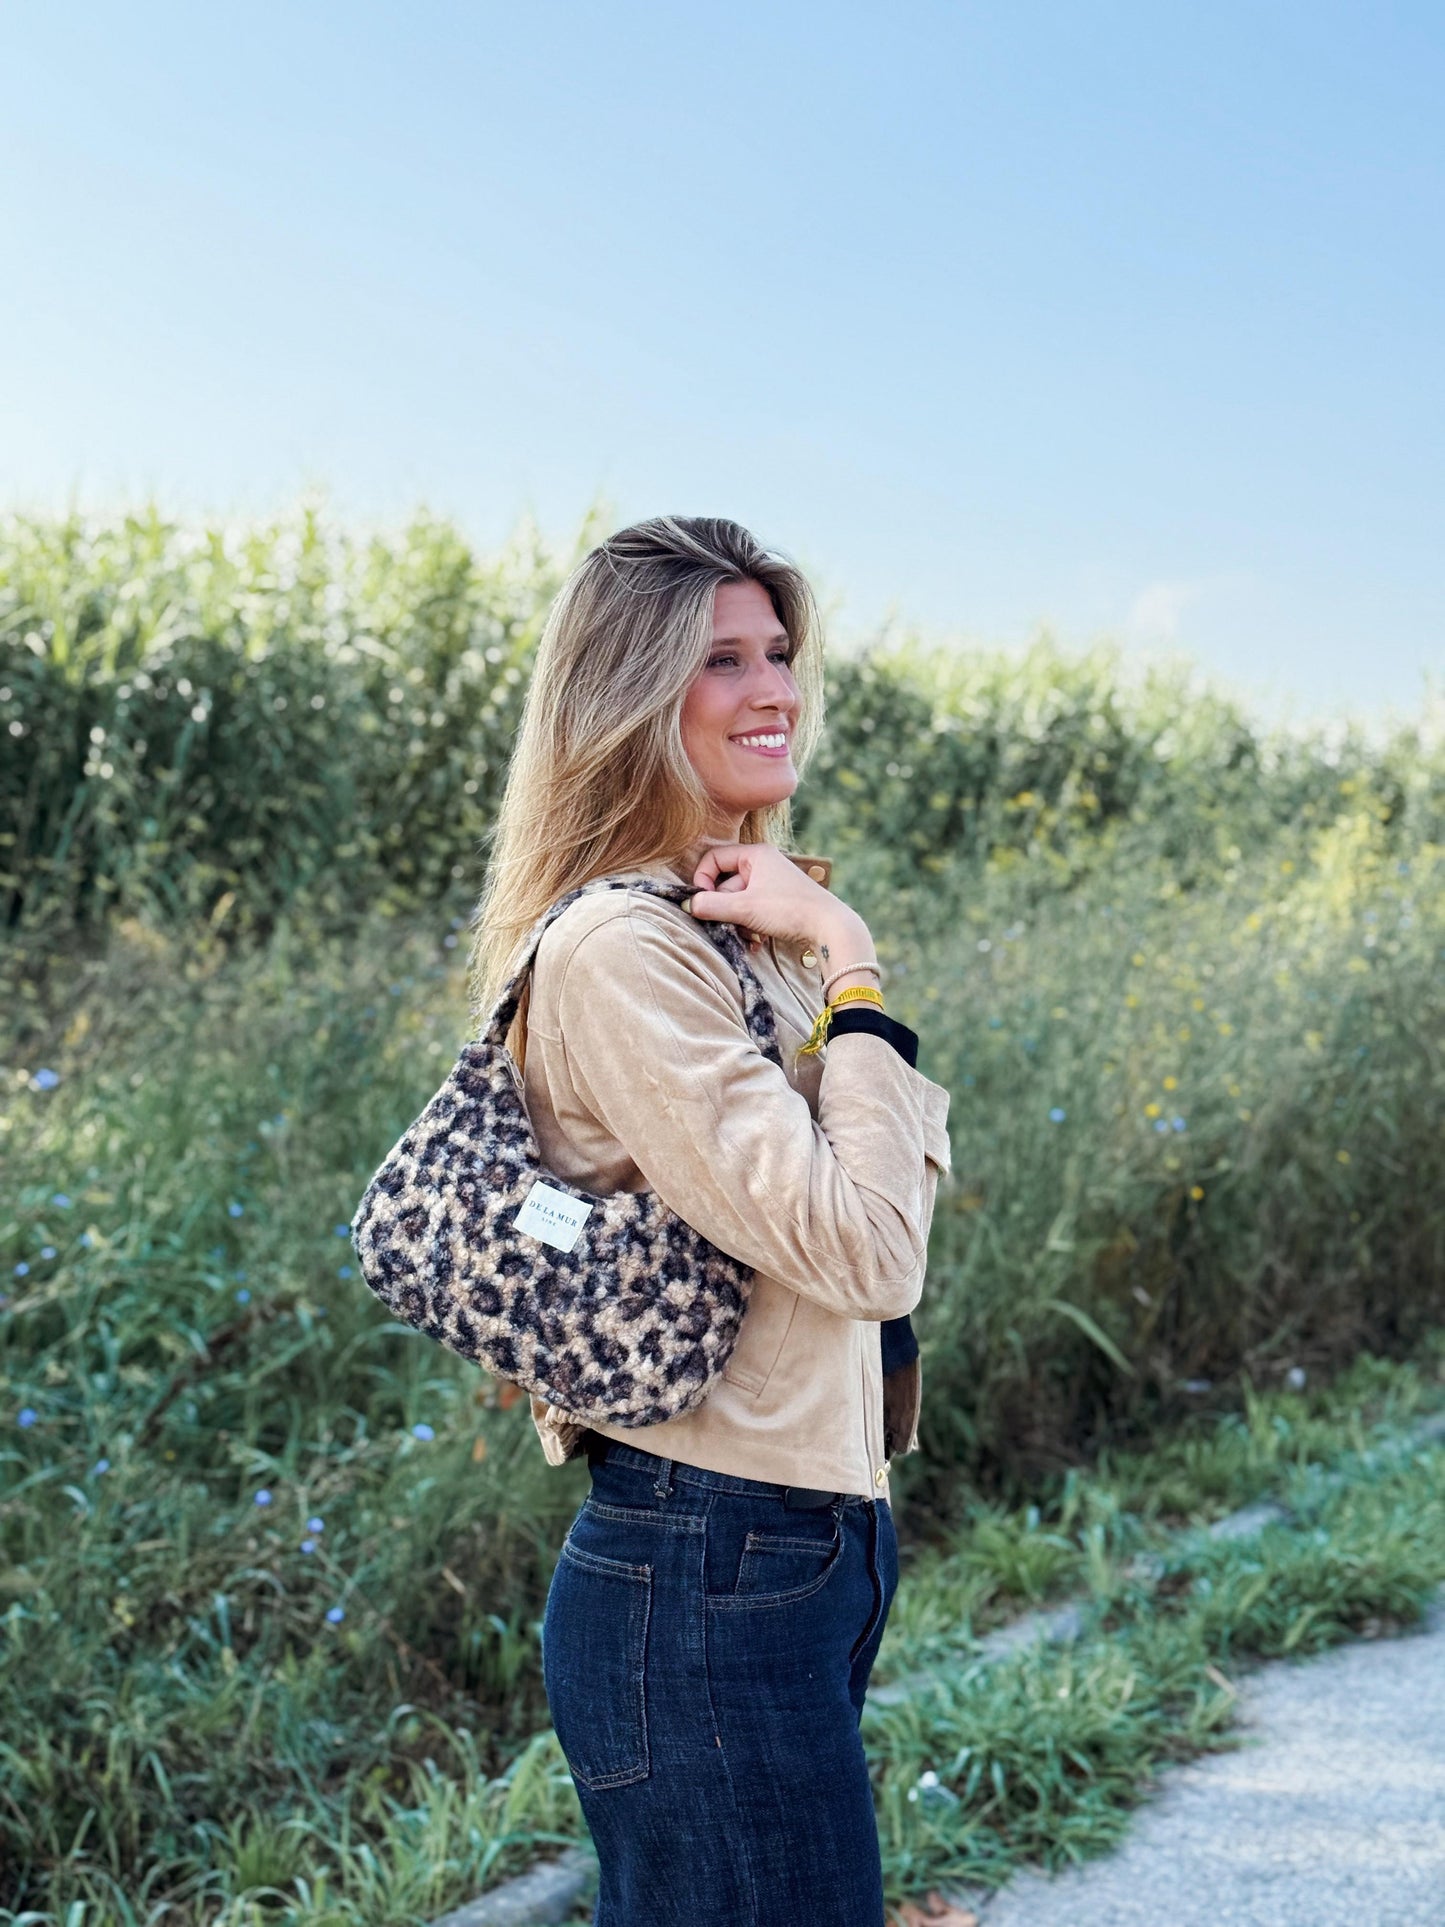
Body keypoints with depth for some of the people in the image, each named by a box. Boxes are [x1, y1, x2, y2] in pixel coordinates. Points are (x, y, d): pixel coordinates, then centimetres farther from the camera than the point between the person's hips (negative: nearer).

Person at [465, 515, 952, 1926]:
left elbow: (915, 1171, 11)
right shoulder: (619, 947, -18)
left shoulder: (750, 921, 10)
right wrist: (852, 969, -15)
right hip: (705, 1578, -9)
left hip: (822, 1534, 9)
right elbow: (863, 1255, -23)